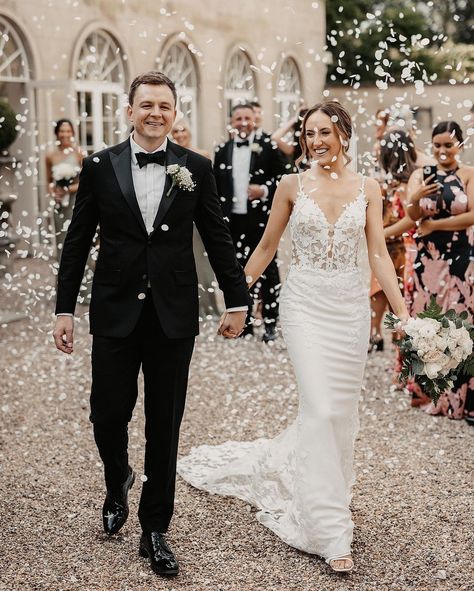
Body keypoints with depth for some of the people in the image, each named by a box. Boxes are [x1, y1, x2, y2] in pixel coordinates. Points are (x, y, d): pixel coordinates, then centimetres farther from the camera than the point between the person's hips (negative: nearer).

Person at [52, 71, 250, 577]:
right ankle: (117, 483, 36)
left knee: (164, 425, 6)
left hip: (173, 316, 0)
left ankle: (154, 530, 20)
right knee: (108, 415, 2)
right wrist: (64, 309, 2)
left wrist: (236, 300, 5)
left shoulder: (196, 169, 2)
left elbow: (218, 239, 6)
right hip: (115, 313, 0)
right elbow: (77, 242, 4)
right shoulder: (99, 167, 1)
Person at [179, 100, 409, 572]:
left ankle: (284, 463, 36)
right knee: (320, 409, -12)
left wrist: (402, 312, -6)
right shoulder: (292, 185, 0)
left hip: (351, 305, 3)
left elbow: (379, 255, 1)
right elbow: (266, 247, 7)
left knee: (343, 410, 9)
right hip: (306, 304, -3)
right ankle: (330, 530, -6)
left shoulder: (367, 189, 4)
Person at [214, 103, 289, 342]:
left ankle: (270, 325, 13)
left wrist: (265, 190, -16)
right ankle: (245, 325, 16)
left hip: (262, 219, -3)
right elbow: (216, 188, 12)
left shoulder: (268, 146, 0)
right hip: (233, 221, 3)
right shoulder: (222, 151, 10)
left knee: (268, 271, 3)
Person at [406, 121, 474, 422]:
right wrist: (414, 200, -29)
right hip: (428, 258, 3)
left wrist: (434, 224, -10)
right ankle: (426, 388, 17)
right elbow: (413, 215, -8)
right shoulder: (421, 175, 4)